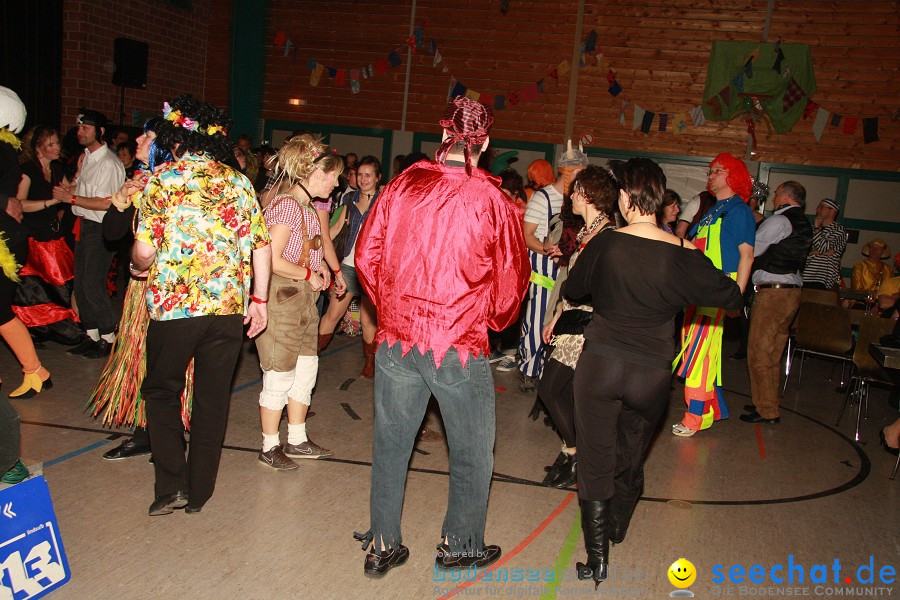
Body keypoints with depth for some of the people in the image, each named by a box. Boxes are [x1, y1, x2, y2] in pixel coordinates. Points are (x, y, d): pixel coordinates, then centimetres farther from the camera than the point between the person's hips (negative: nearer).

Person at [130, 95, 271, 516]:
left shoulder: (162, 179, -3)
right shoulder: (239, 183, 6)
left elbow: (145, 250, -9)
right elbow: (262, 247, 4)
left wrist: (138, 267, 13)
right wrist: (259, 299, 12)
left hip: (174, 306, -3)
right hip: (229, 307, 3)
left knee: (162, 392, 16)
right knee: (212, 400, 12)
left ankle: (172, 485, 6)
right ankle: (198, 492, 22)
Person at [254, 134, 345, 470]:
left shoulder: (306, 207, 12)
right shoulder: (287, 204, -17)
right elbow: (272, 260, -23)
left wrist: (321, 266, 3)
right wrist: (309, 274, -13)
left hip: (303, 300, 10)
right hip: (281, 300, -10)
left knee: (306, 371, 15)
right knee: (279, 379, 2)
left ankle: (297, 440, 29)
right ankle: (270, 447, 17)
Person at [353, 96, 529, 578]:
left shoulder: (402, 185, -1)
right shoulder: (492, 201, -9)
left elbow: (366, 255, 4)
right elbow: (512, 279, -1)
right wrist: (494, 320, 19)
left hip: (396, 338, 3)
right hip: (459, 346, -3)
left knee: (390, 444, 16)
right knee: (472, 453, 17)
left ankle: (382, 546, 28)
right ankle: (460, 546, 31)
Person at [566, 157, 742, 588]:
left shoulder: (605, 244, -8)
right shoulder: (681, 255, -8)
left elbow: (572, 291, 7)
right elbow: (732, 296, 3)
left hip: (599, 365, -2)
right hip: (652, 374, 2)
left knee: (595, 463, 10)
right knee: (631, 459, 22)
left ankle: (597, 560, 15)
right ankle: (617, 528, 44)